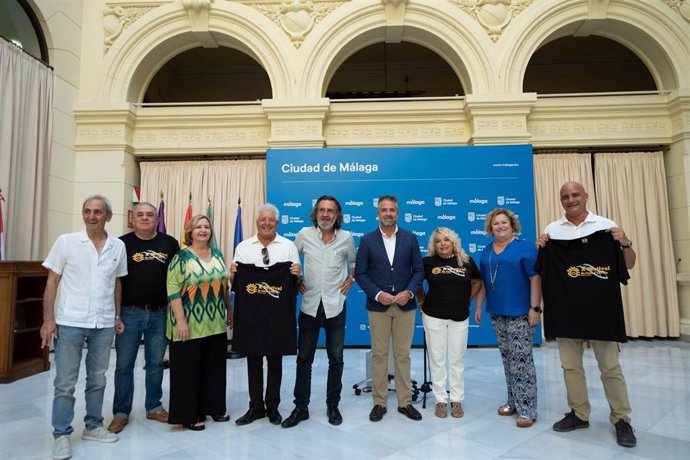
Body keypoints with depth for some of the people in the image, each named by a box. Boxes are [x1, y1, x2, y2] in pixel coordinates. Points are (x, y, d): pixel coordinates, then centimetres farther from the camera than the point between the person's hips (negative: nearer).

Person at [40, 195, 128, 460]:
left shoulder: (118, 247, 3)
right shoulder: (66, 242, -4)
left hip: (104, 324, 3)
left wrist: (117, 316, 9)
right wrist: (48, 319, -7)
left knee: (97, 379, 14)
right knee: (65, 382, 5)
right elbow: (52, 281, -3)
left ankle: (93, 426, 30)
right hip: (70, 322, -2)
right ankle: (62, 435, 21)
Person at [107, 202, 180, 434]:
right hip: (129, 313, -1)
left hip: (160, 313, 2)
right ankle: (121, 412, 22)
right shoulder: (122, 243, -1)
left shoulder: (169, 243, 3)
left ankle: (154, 407, 27)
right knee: (124, 364, 8)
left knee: (156, 362, 12)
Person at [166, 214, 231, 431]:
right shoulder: (181, 257, -9)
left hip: (216, 324, 6)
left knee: (215, 367, 14)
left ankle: (214, 407, 30)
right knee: (189, 369, 5)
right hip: (190, 325, -5)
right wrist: (180, 321, -18)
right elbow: (173, 290, -13)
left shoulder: (217, 255, 9)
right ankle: (189, 414, 19)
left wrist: (229, 311, 14)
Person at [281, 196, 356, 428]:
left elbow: (355, 261, 15)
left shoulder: (346, 238, -3)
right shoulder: (304, 234, -3)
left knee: (336, 358, 9)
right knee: (304, 358, 7)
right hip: (309, 305, 0)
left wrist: (350, 279, 3)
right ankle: (301, 407, 21)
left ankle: (332, 405, 26)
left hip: (335, 306, 0)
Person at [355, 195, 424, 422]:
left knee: (403, 355, 9)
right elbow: (360, 273, -2)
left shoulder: (410, 238, 3)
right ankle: (379, 402, 20)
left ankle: (405, 402, 22)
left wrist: (409, 292, -12)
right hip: (378, 306, -1)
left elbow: (418, 270, 3)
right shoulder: (367, 240, 0)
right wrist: (377, 294, -14)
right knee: (379, 355, 7)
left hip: (405, 305, 1)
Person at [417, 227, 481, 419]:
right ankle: (440, 400, 18)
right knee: (437, 358, 6)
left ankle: (457, 400, 21)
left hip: (460, 318, 1)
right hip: (434, 317, -1)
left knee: (457, 359, 9)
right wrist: (423, 301, 5)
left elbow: (477, 282, 15)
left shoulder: (467, 262, -1)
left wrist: (467, 300, 7)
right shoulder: (428, 262, -4)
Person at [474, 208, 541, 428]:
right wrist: (478, 306, 13)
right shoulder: (487, 251, 12)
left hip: (520, 313, -6)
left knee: (521, 359, -4)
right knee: (507, 358, 13)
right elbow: (482, 281, 16)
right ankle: (513, 401, 24)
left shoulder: (525, 247, -6)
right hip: (497, 313, 6)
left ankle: (527, 410, 5)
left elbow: (535, 279, -11)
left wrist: (535, 308, -16)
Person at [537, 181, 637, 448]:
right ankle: (579, 414, 24)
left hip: (600, 305, -2)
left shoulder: (606, 225, 2)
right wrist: (540, 248, -11)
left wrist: (625, 244, -17)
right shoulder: (552, 230, 6)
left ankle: (621, 419, 18)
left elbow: (629, 265, 3)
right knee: (570, 364, 10)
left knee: (610, 365, 3)